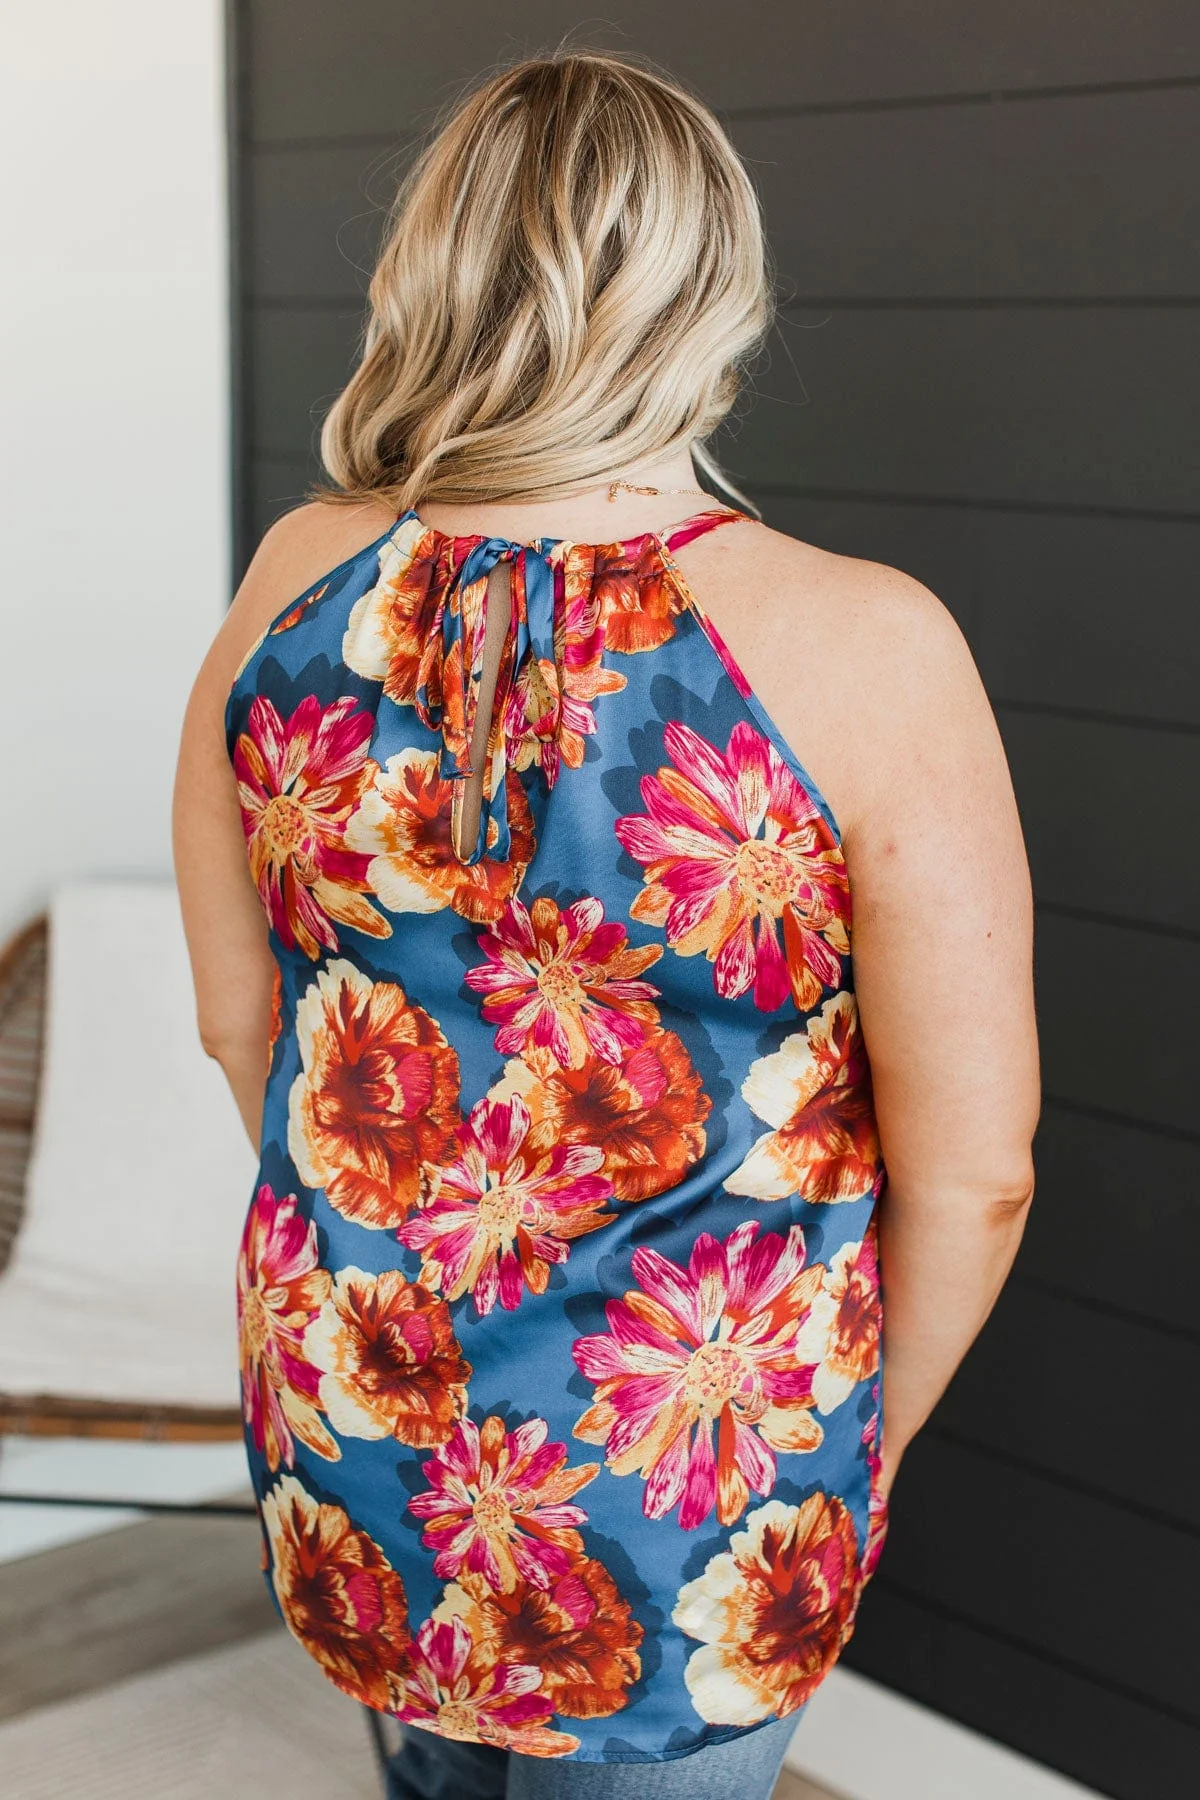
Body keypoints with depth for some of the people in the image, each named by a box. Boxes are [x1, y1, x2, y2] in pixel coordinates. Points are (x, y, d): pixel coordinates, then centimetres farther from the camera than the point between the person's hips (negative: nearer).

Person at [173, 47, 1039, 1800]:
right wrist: (860, 1441, 3)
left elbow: (239, 1018, 2)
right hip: (679, 1489, -4)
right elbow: (972, 1171, -16)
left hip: (348, 1422, 4)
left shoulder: (298, 584, -10)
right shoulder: (861, 652, -23)